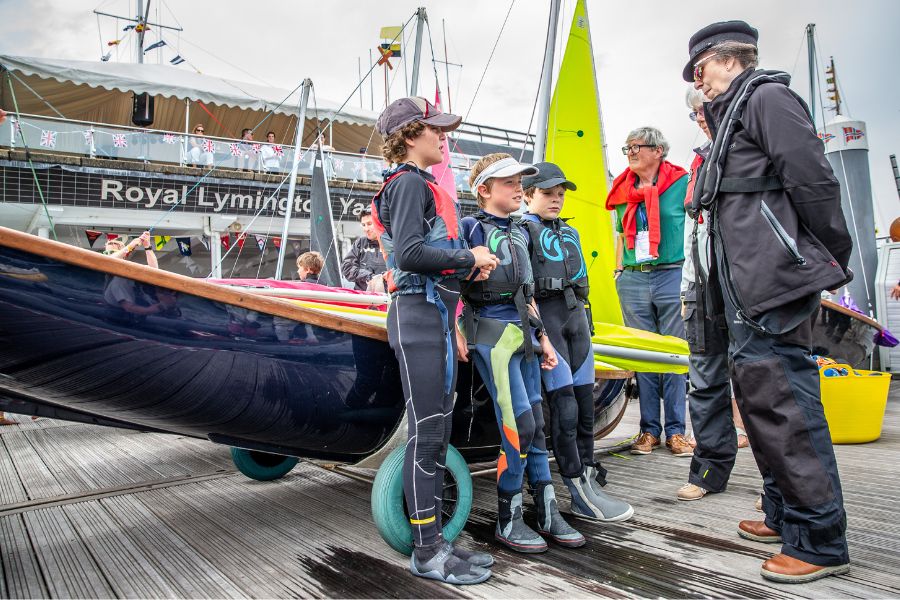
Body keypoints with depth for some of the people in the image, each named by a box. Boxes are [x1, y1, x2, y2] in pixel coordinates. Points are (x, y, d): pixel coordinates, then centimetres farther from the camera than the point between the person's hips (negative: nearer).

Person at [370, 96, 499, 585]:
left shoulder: (422, 185, 22)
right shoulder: (409, 182, -7)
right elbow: (408, 253, -20)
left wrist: (468, 264, 3)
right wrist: (469, 258, -10)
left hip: (436, 316, 10)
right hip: (418, 316, -10)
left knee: (437, 432, 10)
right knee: (427, 434, -6)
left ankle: (433, 542, 19)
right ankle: (425, 553, 4)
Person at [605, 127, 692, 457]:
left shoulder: (681, 182, 3)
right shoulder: (623, 190, 15)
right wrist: (619, 270, 13)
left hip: (672, 276, -3)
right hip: (632, 281, 4)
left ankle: (675, 431, 9)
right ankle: (649, 430, 13)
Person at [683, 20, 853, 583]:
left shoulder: (766, 97, -5)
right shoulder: (733, 115, 25)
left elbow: (814, 179, -14)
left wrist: (834, 258, -8)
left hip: (774, 281, -11)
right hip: (747, 285, 11)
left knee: (781, 399, -9)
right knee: (760, 394, 15)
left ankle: (820, 541, 1)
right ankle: (785, 515, 28)